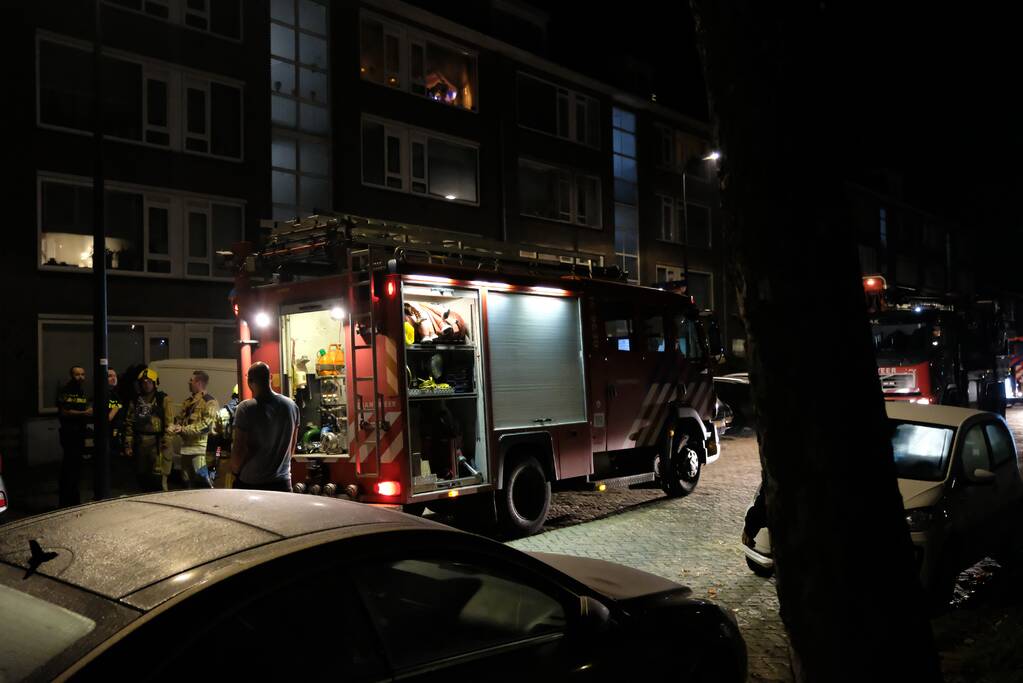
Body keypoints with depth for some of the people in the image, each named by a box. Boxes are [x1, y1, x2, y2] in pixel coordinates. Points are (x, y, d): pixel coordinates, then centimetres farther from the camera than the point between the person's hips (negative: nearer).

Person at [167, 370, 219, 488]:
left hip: (200, 449, -8)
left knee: (203, 482, -12)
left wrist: (183, 429, -19)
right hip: (186, 447, 8)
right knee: (187, 482, 14)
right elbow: (179, 419, 16)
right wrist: (174, 427, -8)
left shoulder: (210, 402, -7)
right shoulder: (188, 402, 18)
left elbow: (205, 425, -16)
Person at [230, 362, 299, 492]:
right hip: (282, 482, 4)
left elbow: (238, 450, -13)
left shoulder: (245, 408, -14)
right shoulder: (292, 406, 0)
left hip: (250, 483, -3)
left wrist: (235, 471, 5)